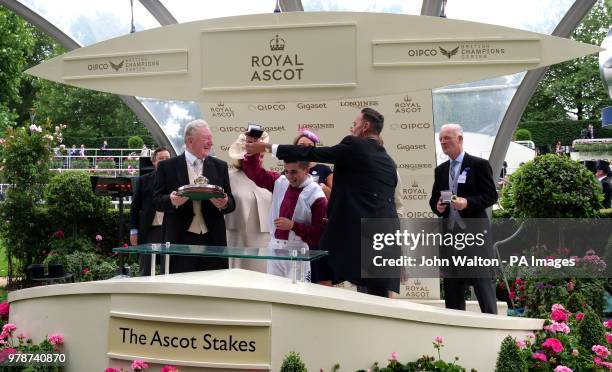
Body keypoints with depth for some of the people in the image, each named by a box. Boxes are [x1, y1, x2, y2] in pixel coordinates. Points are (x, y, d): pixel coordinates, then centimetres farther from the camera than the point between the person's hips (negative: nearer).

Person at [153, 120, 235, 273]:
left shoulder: (220, 166, 12)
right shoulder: (167, 167, 4)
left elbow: (231, 203, 11)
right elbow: (157, 201, 3)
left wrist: (224, 204, -12)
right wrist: (172, 201, -18)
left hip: (212, 240, 3)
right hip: (180, 240, -2)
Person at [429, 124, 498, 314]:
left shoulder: (479, 165, -1)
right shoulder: (440, 170, 16)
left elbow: (491, 196, -6)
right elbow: (433, 198, 20)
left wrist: (468, 203, -20)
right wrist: (437, 206, -3)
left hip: (475, 231, -6)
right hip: (450, 232, 6)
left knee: (482, 282, -6)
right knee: (452, 286, 8)